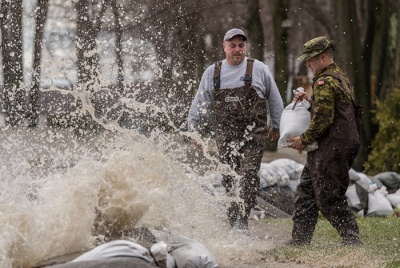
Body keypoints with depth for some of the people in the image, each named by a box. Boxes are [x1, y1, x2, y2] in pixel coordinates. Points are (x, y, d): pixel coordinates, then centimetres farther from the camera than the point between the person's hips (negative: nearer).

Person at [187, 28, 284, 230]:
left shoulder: (259, 69, 4)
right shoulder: (212, 73, 10)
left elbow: (274, 100, 14)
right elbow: (200, 104, 15)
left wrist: (277, 126, 17)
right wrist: (194, 130, 13)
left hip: (254, 134, -3)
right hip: (225, 135, 3)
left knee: (248, 177, -15)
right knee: (228, 179, 3)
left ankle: (242, 219, -20)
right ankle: (233, 222, 11)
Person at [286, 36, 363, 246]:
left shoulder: (325, 81, -15)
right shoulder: (339, 76, 18)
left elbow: (323, 118, -21)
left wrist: (305, 139, -11)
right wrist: (309, 101, 12)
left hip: (332, 148, -11)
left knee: (329, 198, -6)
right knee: (306, 193, 13)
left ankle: (352, 240, -1)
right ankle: (299, 241, 17)